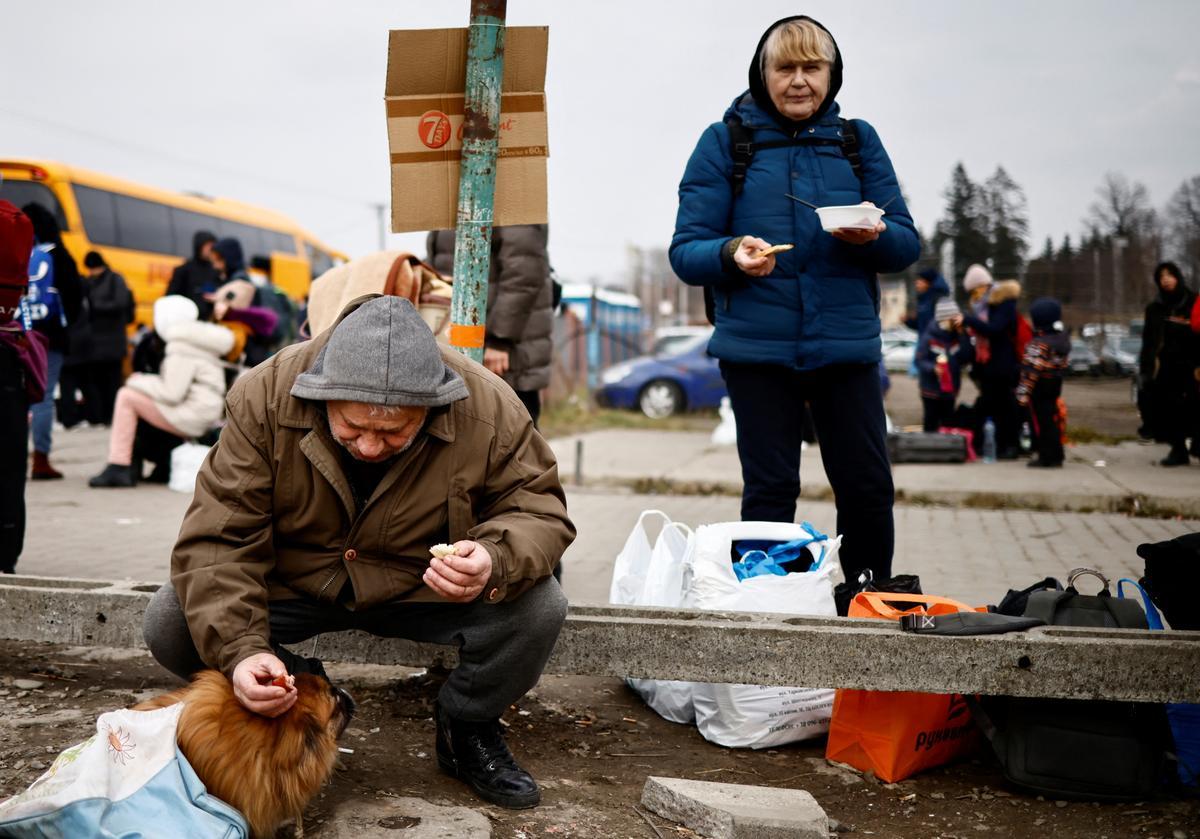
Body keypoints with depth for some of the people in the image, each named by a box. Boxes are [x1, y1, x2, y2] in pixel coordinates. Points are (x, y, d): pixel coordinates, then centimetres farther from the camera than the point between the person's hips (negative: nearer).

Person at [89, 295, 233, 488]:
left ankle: (118, 467, -10)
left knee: (126, 396, -10)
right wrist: (144, 381, 9)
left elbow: (172, 394, -18)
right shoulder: (194, 340, 19)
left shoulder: (182, 347, -13)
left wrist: (139, 381, -4)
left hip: (191, 416, -10)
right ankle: (121, 467, 8)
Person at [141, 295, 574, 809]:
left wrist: (494, 560, -36)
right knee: (169, 625, -22)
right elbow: (217, 541, -21)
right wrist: (240, 650, -36)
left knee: (539, 609, -27)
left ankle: (466, 730, 6)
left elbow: (538, 510, -12)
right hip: (292, 585, 1)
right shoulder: (264, 398, -23)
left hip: (421, 589, 0)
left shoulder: (489, 411, -23)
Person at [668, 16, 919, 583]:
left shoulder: (857, 139, 9)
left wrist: (875, 235, -16)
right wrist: (732, 254, -23)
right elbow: (685, 251, -1)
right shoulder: (725, 141, 4)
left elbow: (906, 244, 7)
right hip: (758, 347, -1)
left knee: (869, 489, 2)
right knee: (769, 492, 5)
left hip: (845, 345, 2)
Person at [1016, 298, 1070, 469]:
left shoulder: (1039, 344, -23)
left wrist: (1023, 392, -21)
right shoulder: (1063, 337, 4)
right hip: (1056, 385, 8)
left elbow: (1031, 371, -24)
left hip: (1040, 389, -8)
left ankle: (1047, 457, 2)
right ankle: (1056, 455, 23)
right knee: (1052, 419, 17)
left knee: (1041, 421, -1)